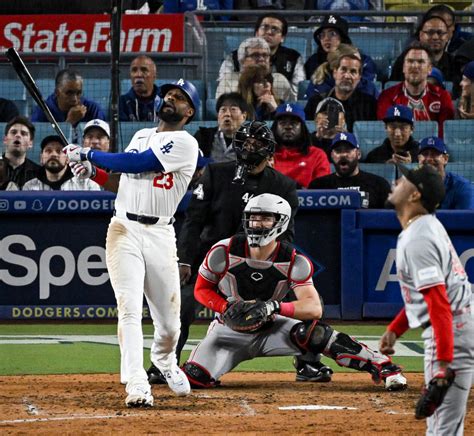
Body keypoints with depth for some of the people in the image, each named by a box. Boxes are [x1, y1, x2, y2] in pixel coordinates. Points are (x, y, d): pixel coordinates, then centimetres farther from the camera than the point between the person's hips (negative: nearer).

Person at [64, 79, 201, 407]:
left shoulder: (185, 143, -5)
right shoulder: (141, 136, 17)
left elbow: (137, 164, -14)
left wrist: (89, 155, -6)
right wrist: (94, 172, 3)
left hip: (160, 235, -3)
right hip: (124, 231, 3)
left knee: (169, 321, 4)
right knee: (130, 309, -13)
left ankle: (165, 361, 37)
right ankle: (137, 386, -20)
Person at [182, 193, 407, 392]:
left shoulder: (294, 262, -16)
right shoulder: (224, 252, -16)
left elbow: (314, 308, -26)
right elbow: (202, 290, -3)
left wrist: (274, 307, -40)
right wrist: (227, 308, -22)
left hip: (270, 328, -1)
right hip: (230, 332, 1)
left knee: (312, 332, -30)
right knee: (193, 378, -21)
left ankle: (382, 367, -24)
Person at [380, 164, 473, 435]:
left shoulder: (417, 240, -20)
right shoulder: (427, 225, 12)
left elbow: (439, 305, -26)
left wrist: (444, 364, -29)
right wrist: (395, 329, 21)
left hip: (452, 331, -11)